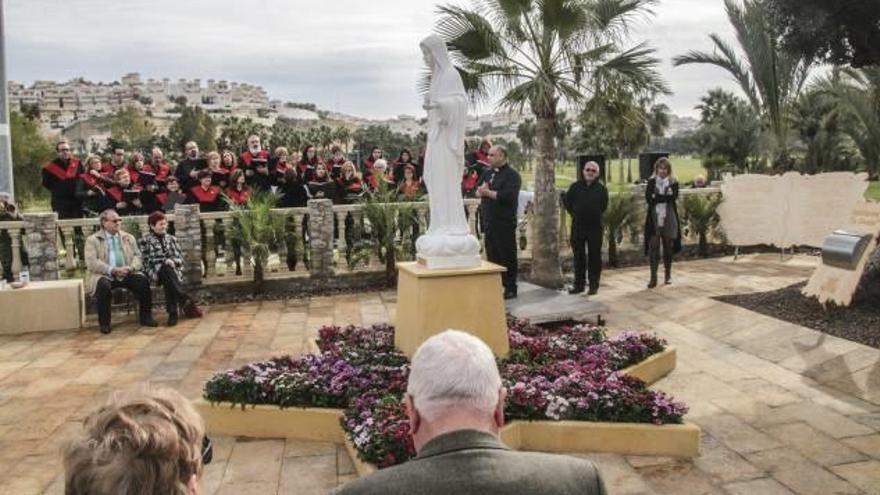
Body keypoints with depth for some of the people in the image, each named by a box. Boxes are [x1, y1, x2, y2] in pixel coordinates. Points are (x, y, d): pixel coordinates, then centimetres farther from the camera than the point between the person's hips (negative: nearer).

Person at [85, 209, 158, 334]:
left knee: (143, 281, -25)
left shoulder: (128, 237, 17)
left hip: (127, 274, 3)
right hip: (105, 275, -3)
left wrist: (130, 268, -12)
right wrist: (112, 270, -19)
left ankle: (146, 317, -12)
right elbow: (91, 262, -8)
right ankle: (104, 323, -22)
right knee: (104, 285, -36)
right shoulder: (92, 240, 4)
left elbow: (137, 256, 11)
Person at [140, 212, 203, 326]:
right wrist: (165, 261, -14)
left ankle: (173, 312, -37)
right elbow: (146, 261, 0)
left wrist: (172, 261, -12)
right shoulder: (145, 240, 8)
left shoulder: (171, 238, 17)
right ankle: (186, 302, -42)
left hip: (173, 270, 3)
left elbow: (180, 258, 10)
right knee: (167, 270, -37)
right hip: (156, 271, -2)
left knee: (169, 280, -34)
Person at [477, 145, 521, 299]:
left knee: (507, 256, -1)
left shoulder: (512, 175, -9)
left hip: (505, 223, -7)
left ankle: (510, 288, 7)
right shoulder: (487, 173, 16)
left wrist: (487, 192, -13)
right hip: (489, 221, 7)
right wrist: (482, 190, -11)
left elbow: (508, 196, -22)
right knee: (491, 255, 12)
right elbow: (478, 192, 13)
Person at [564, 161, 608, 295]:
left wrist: (596, 215, 4)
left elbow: (604, 205, 7)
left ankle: (594, 285, 8)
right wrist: (574, 214, 6)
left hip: (595, 227, -2)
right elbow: (567, 201, 11)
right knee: (578, 256, 7)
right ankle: (579, 284, 15)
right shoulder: (575, 186, 4)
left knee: (594, 256, 1)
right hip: (577, 226, 2)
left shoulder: (601, 188, 2)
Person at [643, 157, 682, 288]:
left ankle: (668, 275, 24)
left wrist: (657, 197, -11)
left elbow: (673, 197, -10)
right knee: (653, 247, -7)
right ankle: (653, 277, -6)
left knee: (668, 247, 9)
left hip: (669, 218, 1)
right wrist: (665, 197, -15)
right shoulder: (651, 182, 5)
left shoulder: (673, 183, 5)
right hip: (654, 218, -1)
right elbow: (648, 198, -9)